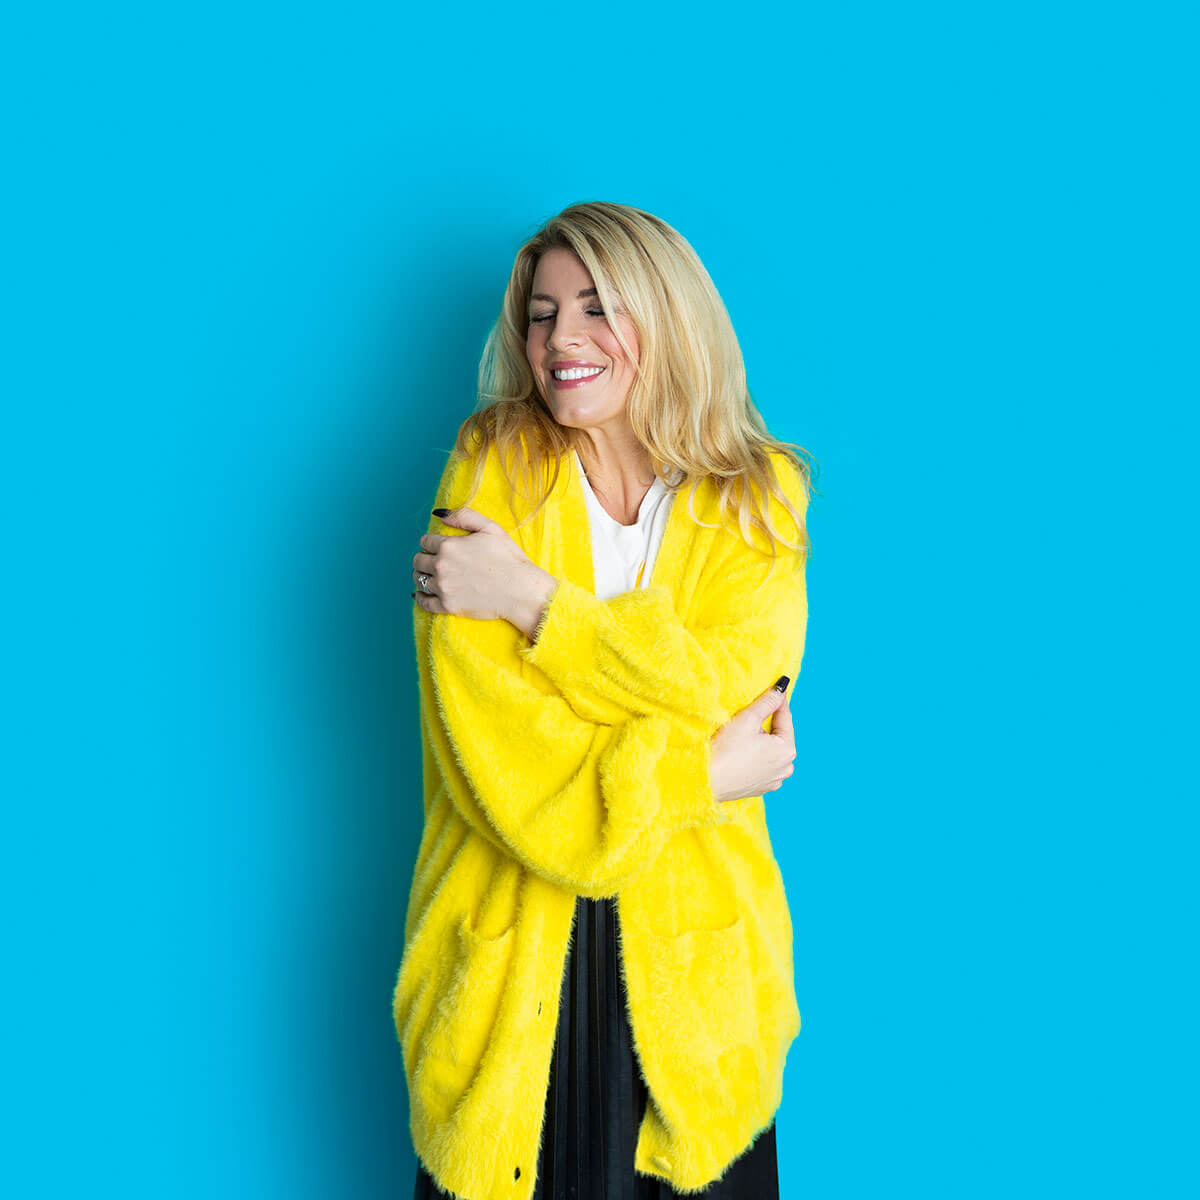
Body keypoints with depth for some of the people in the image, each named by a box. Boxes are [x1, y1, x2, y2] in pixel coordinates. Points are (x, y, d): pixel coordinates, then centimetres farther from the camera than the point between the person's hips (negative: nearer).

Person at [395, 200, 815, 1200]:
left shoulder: (759, 500, 1)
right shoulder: (489, 472, -4)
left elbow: (723, 684, -14)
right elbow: (487, 739, -13)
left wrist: (530, 598, -18)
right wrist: (703, 772, -13)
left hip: (687, 962, 1)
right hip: (511, 960, 0)